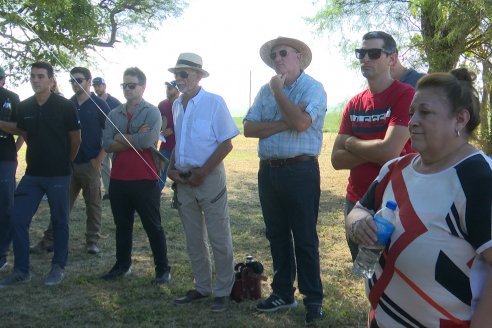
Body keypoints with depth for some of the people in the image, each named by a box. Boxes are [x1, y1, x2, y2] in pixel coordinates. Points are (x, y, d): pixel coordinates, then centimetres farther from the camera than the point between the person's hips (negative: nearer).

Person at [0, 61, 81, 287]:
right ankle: (21, 270, 11)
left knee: (59, 221, 7)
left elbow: (75, 139, -1)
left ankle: (58, 267, 20)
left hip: (58, 175, -4)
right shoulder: (24, 107, 3)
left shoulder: (65, 106, -10)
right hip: (32, 174, 4)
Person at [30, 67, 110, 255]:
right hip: (68, 163, 4)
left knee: (93, 204, 6)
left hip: (90, 164, -4)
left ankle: (92, 241, 15)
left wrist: (99, 159, -10)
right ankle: (49, 241, 8)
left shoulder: (99, 105, -4)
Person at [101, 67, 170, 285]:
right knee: (122, 226, 15)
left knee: (153, 226, 4)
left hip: (144, 180, -5)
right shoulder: (114, 114, 9)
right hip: (118, 179, 5)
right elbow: (107, 145, -4)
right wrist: (135, 140, -14)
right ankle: (122, 265, 29)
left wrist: (120, 138, -9)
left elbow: (147, 140, -22)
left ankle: (163, 269, 12)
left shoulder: (152, 112, -5)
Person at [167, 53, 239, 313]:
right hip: (184, 179, 6)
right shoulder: (177, 105, 9)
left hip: (209, 177, -6)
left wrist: (202, 173, -16)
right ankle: (202, 287, 27)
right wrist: (172, 168, 2)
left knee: (219, 239, 1)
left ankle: (223, 291, 13)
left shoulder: (214, 103, -10)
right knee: (193, 240, 14)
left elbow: (227, 144, -12)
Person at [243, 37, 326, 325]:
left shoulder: (313, 88, -6)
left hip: (300, 170, -6)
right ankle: (283, 293, 29)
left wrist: (278, 90, -12)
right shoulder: (266, 91, 10)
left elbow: (300, 123, -24)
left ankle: (314, 299, 14)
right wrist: (283, 123, -14)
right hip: (268, 170, 6)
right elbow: (249, 128, -1)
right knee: (277, 235, 15)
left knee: (304, 238, 1)